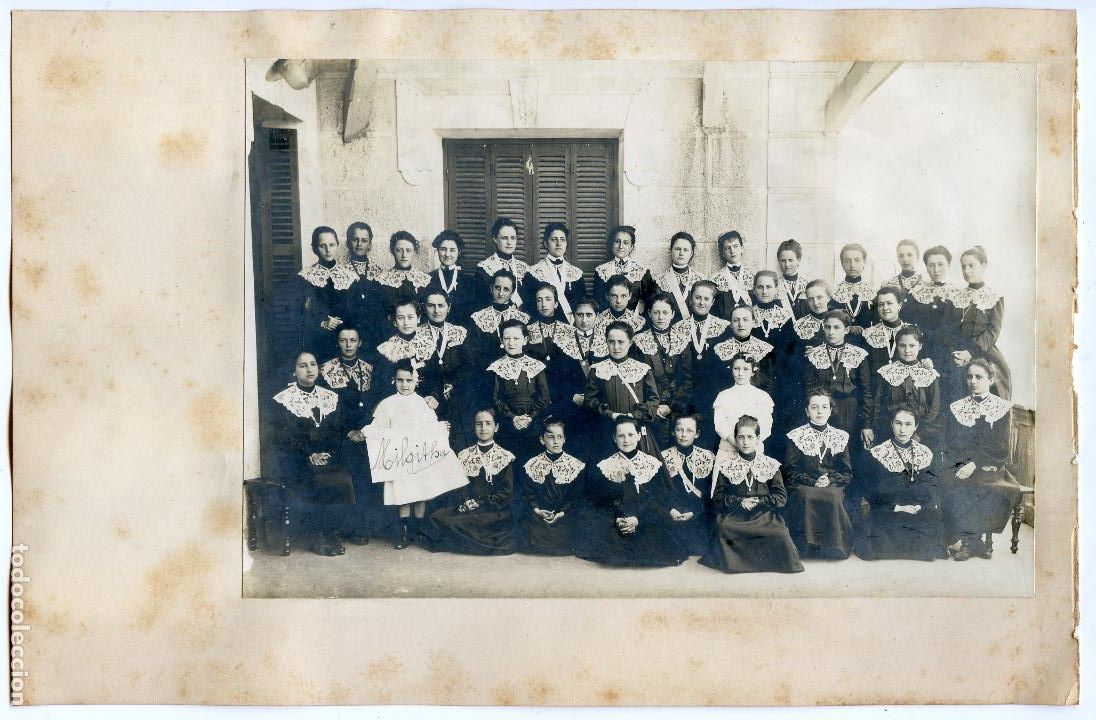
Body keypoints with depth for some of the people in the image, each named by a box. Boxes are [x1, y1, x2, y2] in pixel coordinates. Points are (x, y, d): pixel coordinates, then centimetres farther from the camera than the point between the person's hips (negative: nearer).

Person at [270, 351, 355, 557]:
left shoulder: (330, 397, 12)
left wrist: (327, 454, -10)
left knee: (343, 480, -25)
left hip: (328, 457, 3)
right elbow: (282, 438, -6)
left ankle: (329, 532, -8)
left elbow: (338, 432, 8)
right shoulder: (283, 400, 0)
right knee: (315, 482, -30)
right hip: (294, 460, -3)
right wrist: (309, 455, -16)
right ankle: (316, 536, -11)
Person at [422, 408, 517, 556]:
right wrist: (464, 503, -13)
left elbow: (507, 493, -2)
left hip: (494, 511, -5)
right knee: (436, 517, -25)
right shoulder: (464, 455, 14)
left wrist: (478, 503, -11)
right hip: (465, 508, 5)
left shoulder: (506, 457, 5)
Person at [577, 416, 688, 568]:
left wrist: (639, 519, -16)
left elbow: (659, 500, 0)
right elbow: (598, 502, 3)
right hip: (612, 527, 0)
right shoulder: (603, 468, 9)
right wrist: (616, 519, -16)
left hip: (647, 525, 0)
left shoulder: (654, 465, 8)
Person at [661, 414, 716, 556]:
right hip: (672, 518, 0)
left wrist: (695, 512, -9)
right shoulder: (663, 458, 10)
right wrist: (669, 510, -11)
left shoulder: (708, 458, 10)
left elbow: (711, 493, 4)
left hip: (699, 517, 0)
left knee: (699, 552, -18)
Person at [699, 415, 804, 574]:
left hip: (764, 515, 1)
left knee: (780, 534, -32)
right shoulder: (727, 466, 10)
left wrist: (758, 501, -9)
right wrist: (740, 502, -10)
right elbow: (717, 499, 5)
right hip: (734, 516, 0)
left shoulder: (770, 465, 11)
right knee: (723, 528, -35)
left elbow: (781, 497, 5)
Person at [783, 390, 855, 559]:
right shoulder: (796, 436, 9)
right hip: (803, 488, -1)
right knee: (807, 496, -35)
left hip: (833, 488, 1)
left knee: (834, 496, -33)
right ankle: (808, 545, -26)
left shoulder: (840, 437, 15)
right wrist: (813, 482, -13)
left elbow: (847, 474, 9)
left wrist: (830, 481, -10)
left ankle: (834, 545, -22)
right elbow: (790, 472, 2)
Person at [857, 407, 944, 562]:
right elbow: (874, 494, 3)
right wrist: (896, 507, -12)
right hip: (887, 513, -1)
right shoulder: (879, 454, 8)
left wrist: (919, 507, -10)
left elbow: (933, 492, 10)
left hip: (921, 512, 1)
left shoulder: (925, 454, 15)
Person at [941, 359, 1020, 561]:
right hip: (962, 467, 1)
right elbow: (952, 446, 7)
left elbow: (1001, 448, -3)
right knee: (952, 487, -30)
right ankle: (974, 540, -19)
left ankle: (965, 541, -18)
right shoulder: (956, 408, 13)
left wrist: (975, 464, -17)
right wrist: (964, 465, -13)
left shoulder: (1003, 407, 7)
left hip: (992, 467, -1)